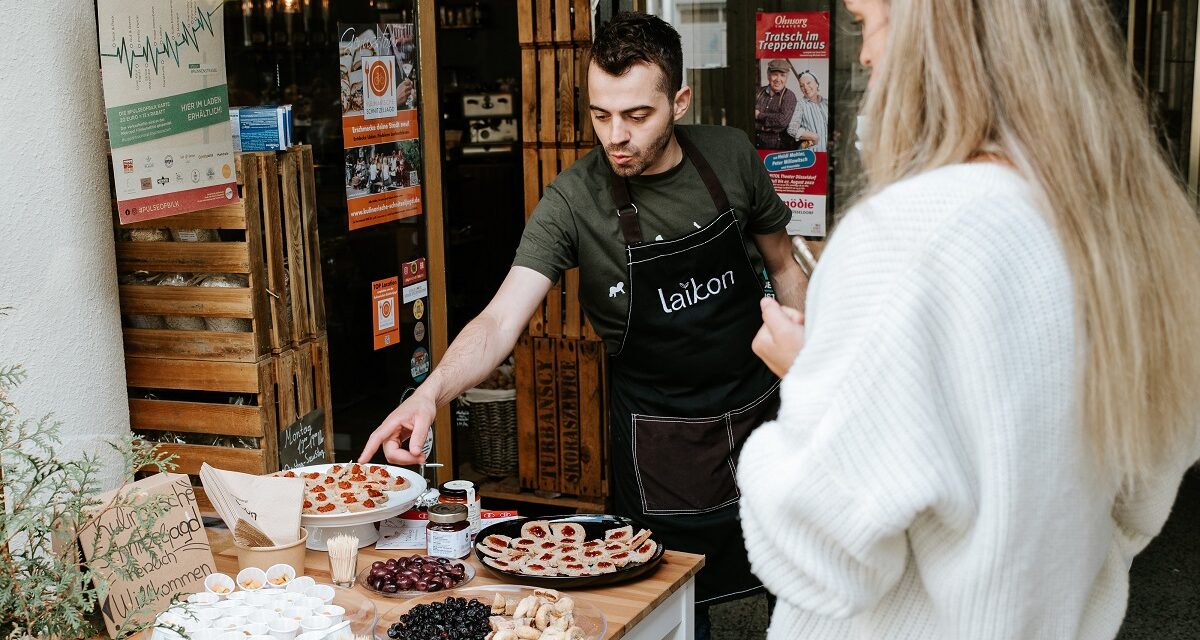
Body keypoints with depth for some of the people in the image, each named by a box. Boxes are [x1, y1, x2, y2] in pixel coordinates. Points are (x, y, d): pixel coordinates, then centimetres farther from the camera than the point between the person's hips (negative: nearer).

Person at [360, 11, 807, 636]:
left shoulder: (729, 155, -7)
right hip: (659, 441, -3)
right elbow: (501, 320, -25)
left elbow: (784, 268, 7)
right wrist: (429, 393, -43)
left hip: (762, 413, 3)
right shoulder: (574, 200, -18)